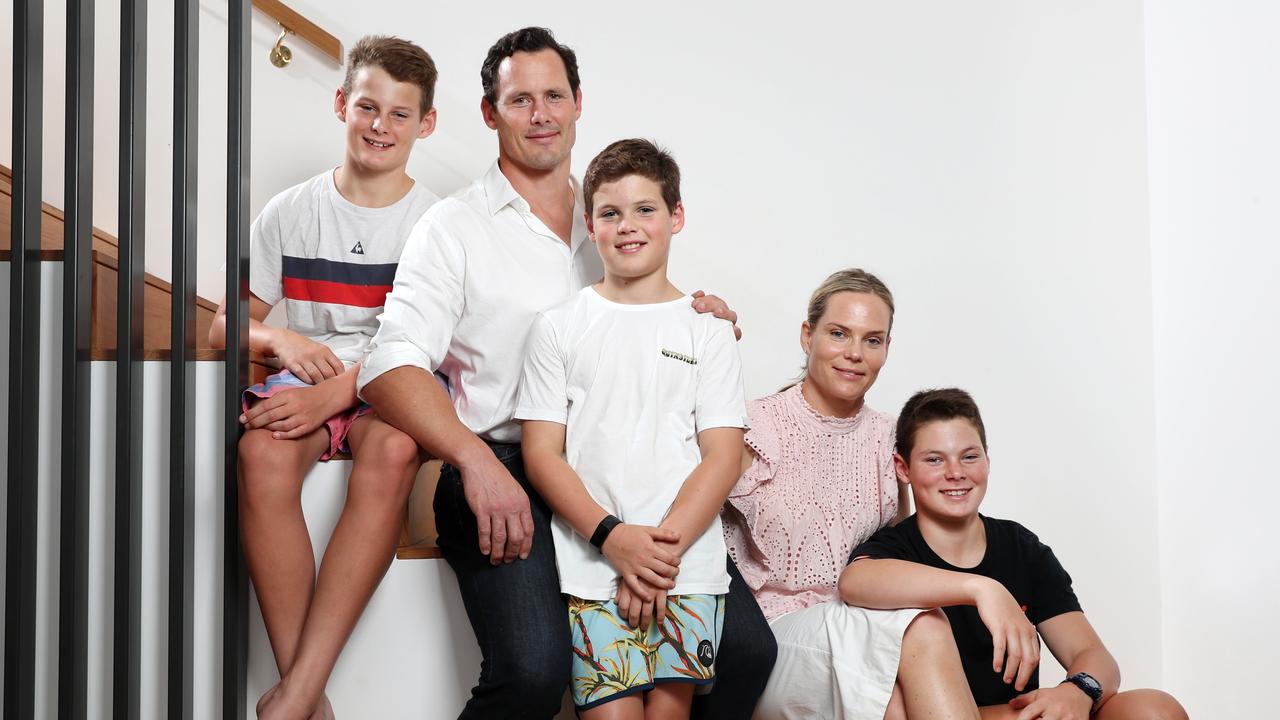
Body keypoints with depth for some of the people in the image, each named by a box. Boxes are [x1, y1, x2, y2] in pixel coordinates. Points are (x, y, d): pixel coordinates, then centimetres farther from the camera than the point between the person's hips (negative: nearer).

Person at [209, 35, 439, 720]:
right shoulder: (290, 212, 11)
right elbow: (224, 327, 11)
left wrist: (333, 393, -23)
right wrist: (277, 338, -13)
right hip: (302, 383, 2)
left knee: (393, 448, -37)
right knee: (262, 450, -34)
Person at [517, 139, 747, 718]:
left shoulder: (707, 329, 10)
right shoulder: (560, 326, 9)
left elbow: (722, 457, 3)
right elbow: (542, 454, 2)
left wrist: (664, 545, -11)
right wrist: (613, 537, -12)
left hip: (690, 563, 1)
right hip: (592, 562, -1)